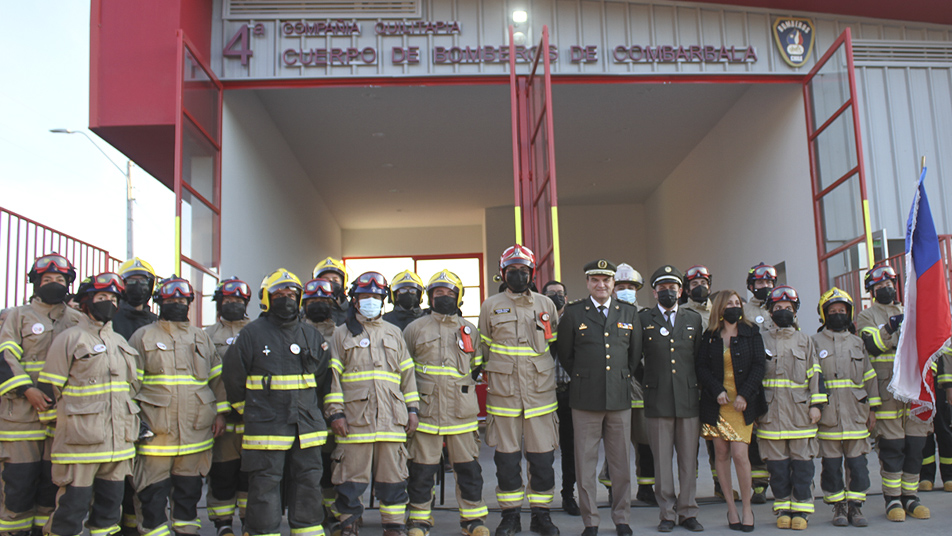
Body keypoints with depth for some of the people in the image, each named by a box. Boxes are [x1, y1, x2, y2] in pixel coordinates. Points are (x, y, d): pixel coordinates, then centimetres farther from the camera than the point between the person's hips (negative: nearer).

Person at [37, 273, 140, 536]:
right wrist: (66, 420, -1)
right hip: (79, 442, -6)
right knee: (72, 507, -5)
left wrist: (133, 419, 20)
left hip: (118, 442, 6)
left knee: (110, 507, 12)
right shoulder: (69, 338, -2)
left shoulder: (121, 342, 18)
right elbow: (50, 388, -3)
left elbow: (135, 384, 25)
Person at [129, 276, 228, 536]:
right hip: (155, 431, -3)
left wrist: (220, 413, 6)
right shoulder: (143, 336, 6)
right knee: (152, 492, -1)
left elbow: (217, 378, 15)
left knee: (189, 489, 12)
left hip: (196, 431, 3)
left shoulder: (201, 338, 15)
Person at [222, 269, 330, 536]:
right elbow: (233, 378, 4)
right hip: (266, 433, -4)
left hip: (307, 431, 4)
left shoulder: (311, 336, 11)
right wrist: (252, 412, 7)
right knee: (264, 495, 0)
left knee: (308, 493, 11)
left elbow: (323, 378, 21)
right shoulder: (251, 334, -2)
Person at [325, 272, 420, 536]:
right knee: (351, 477, 1)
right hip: (355, 419, -2)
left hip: (392, 419, 2)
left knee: (393, 477, 5)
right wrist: (335, 413, -5)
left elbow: (407, 373, 17)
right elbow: (332, 376, 3)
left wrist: (412, 409, 10)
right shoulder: (342, 334, 9)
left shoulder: (394, 333, 18)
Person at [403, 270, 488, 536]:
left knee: (469, 468, 4)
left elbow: (477, 366, 23)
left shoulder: (469, 330, 12)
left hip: (462, 412, 2)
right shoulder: (415, 329, 7)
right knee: (422, 469, 3)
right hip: (426, 411, -1)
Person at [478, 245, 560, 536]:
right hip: (504, 393, -1)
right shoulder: (490, 306, 5)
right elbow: (484, 348, 14)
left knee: (543, 457, 3)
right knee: (506, 458, 5)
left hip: (540, 392, 1)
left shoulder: (546, 305, 9)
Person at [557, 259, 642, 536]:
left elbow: (635, 353, 17)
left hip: (620, 398, 2)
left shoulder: (629, 313, 9)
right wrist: (582, 378, 8)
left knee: (621, 462, 9)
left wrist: (623, 378, 14)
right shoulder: (573, 313, 2)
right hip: (585, 399, -2)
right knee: (586, 462, 3)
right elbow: (565, 354, 8)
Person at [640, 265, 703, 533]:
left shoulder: (694, 319, 13)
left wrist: (698, 388, 9)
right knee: (662, 460, 2)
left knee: (689, 459, 6)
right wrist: (647, 381, 3)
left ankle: (688, 512, 17)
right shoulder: (643, 319, 5)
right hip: (657, 400, -2)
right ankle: (667, 513, 12)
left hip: (688, 398, 2)